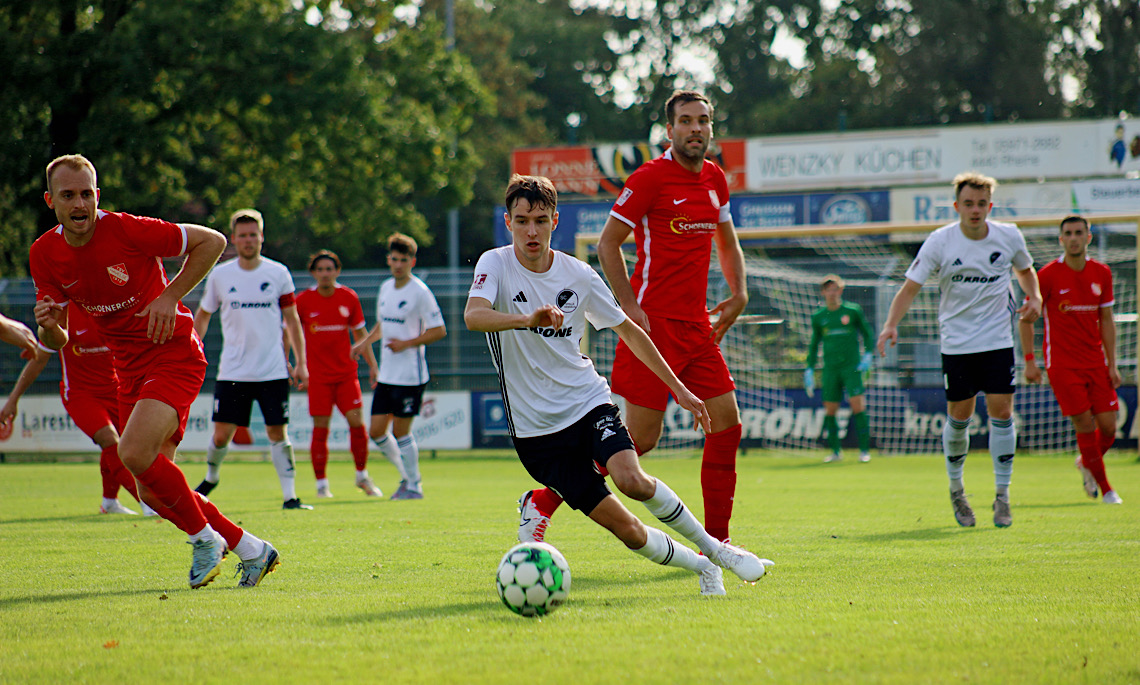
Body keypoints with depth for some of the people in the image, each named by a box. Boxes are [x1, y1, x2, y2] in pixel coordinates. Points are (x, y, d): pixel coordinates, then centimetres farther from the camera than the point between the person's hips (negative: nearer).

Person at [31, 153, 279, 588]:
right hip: (130, 369, 7)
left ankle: (204, 537, -5)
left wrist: (169, 297, -17)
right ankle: (250, 549, 19)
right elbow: (56, 340, 3)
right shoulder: (45, 254, -2)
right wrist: (48, 326, -20)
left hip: (173, 353, -7)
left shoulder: (125, 230, -19)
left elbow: (211, 241, -10)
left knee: (135, 453, -27)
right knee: (153, 493, 4)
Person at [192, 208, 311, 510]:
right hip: (233, 372, 0)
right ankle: (211, 477, 28)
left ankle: (289, 495, 2)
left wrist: (300, 362, 3)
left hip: (273, 371, 0)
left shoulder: (278, 274, 2)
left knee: (278, 433, -3)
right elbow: (202, 315, 16)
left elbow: (292, 321, 8)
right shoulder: (219, 276, 3)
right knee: (222, 434, -1)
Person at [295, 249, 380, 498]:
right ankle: (321, 483, 7)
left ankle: (362, 476, 12)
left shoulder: (349, 297, 3)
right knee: (320, 429, -3)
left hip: (346, 372, 2)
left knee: (357, 422, -6)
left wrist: (372, 365, 9)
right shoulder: (303, 300, -3)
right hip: (317, 375, -2)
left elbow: (360, 333, 12)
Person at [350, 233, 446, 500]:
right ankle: (407, 475, 23)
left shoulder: (420, 292, -11)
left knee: (401, 431, -4)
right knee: (376, 431, 6)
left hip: (410, 375, -7)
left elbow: (439, 330, -12)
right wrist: (364, 343, 10)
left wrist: (406, 344, -19)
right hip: (386, 375, 7)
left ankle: (414, 485, 10)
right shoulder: (385, 288, 11)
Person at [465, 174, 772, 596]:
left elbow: (628, 329, 14)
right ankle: (701, 567, 12)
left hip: (588, 401, 1)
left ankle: (713, 547, -8)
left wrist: (678, 388, 15)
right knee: (626, 529, -9)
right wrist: (529, 319, -48)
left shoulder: (578, 275, 0)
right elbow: (473, 316, -29)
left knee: (632, 480, -28)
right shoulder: (495, 264, -9)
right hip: (536, 429, -1)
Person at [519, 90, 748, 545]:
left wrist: (739, 294, 13)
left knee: (727, 423, -1)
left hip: (697, 326, 7)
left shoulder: (715, 179, 12)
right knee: (640, 437, -8)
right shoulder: (650, 178, -10)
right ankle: (541, 503, 5)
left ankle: (715, 543, 6)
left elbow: (727, 241, 27)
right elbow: (607, 243, -8)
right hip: (654, 323, -7)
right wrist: (630, 307, -15)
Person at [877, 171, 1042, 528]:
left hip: (998, 341, 1)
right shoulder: (939, 242, -9)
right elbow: (910, 286, -10)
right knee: (959, 417, 2)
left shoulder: (1009, 237, -2)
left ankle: (1002, 496, 2)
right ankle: (955, 488, 25)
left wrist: (1034, 298, -1)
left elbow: (1025, 270, 19)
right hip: (956, 344, -1)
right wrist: (891, 325, -25)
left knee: (1001, 412, -7)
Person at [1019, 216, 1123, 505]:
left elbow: (1106, 321, 11)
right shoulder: (1048, 275, -8)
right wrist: (1029, 361, -7)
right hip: (1062, 363, -4)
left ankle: (1086, 464, 30)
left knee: (1108, 426, -1)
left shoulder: (1102, 274, 4)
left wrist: (1112, 364, 6)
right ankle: (1106, 489, 3)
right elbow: (1026, 317, -1)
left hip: (1096, 361, 4)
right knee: (1085, 424, -10)